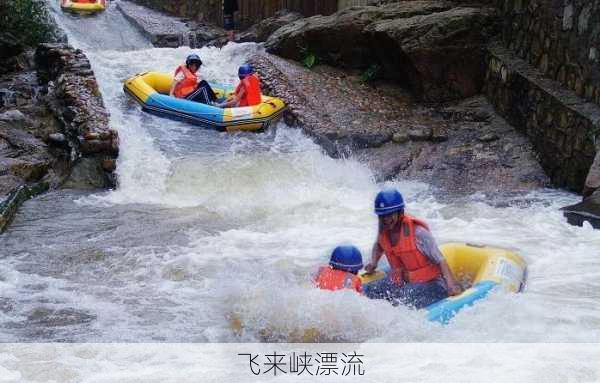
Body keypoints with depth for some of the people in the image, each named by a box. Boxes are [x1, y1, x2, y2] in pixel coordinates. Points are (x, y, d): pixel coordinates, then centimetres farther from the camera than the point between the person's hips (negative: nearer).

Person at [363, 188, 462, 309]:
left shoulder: (417, 232, -20)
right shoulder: (384, 229, 0)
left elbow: (440, 260, -19)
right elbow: (379, 245, 27)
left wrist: (451, 285, -32)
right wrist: (373, 263, 9)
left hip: (429, 283, -7)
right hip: (401, 281, 7)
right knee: (369, 292, -17)